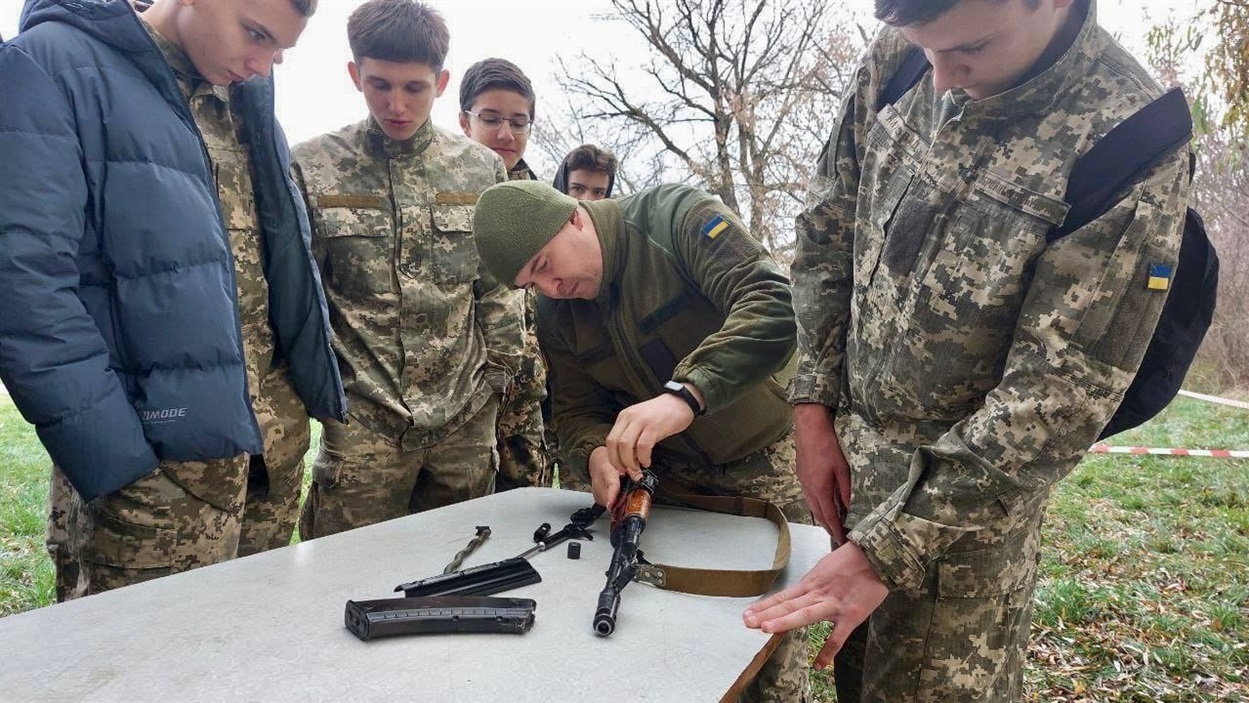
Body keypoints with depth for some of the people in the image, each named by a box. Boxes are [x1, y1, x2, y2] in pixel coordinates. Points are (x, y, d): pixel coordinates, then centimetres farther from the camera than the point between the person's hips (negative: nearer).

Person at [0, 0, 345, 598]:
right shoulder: (52, 66, -8)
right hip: (151, 466, -6)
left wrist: (316, 389, 13)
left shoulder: (246, 99, 14)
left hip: (277, 442, 7)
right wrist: (112, 456, -19)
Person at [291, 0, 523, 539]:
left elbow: (498, 288, 10)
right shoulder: (313, 167, 0)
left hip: (467, 418, 2)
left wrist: (496, 374, 7)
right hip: (361, 421, -2)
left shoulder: (481, 168, 6)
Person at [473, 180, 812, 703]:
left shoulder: (677, 217, -18)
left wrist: (685, 393, -42)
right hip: (669, 476, 4)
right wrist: (597, 454, -20)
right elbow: (578, 408, 4)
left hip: (764, 457, -4)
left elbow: (775, 302, -30)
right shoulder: (556, 317, 0)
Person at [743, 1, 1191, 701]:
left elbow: (1056, 399, -23)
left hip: (968, 492, -5)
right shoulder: (898, 61, -7)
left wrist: (886, 550, -21)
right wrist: (815, 406, -2)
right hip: (853, 447, 5)